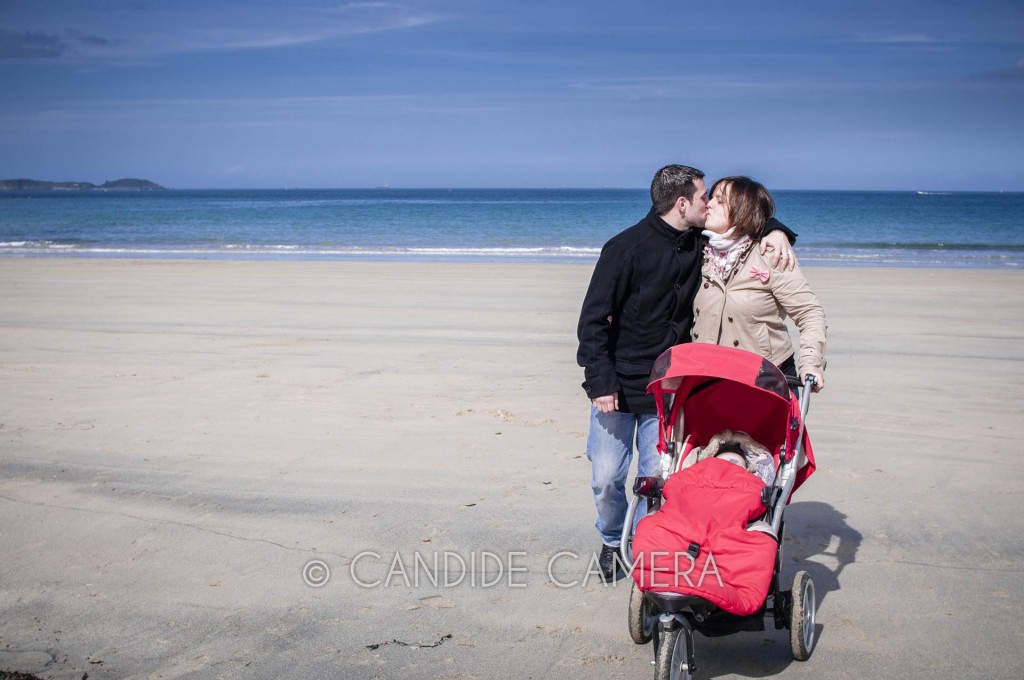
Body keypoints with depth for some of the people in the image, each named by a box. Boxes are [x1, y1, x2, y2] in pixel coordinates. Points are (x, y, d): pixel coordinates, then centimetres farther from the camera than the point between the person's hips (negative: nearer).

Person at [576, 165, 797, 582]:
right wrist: (601, 383, -17)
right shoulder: (627, 247, -12)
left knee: (657, 479, 1)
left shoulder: (699, 243, 4)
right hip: (618, 389, -4)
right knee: (607, 478, 4)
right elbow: (593, 319, -11)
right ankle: (611, 543, 32)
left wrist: (775, 232, -3)